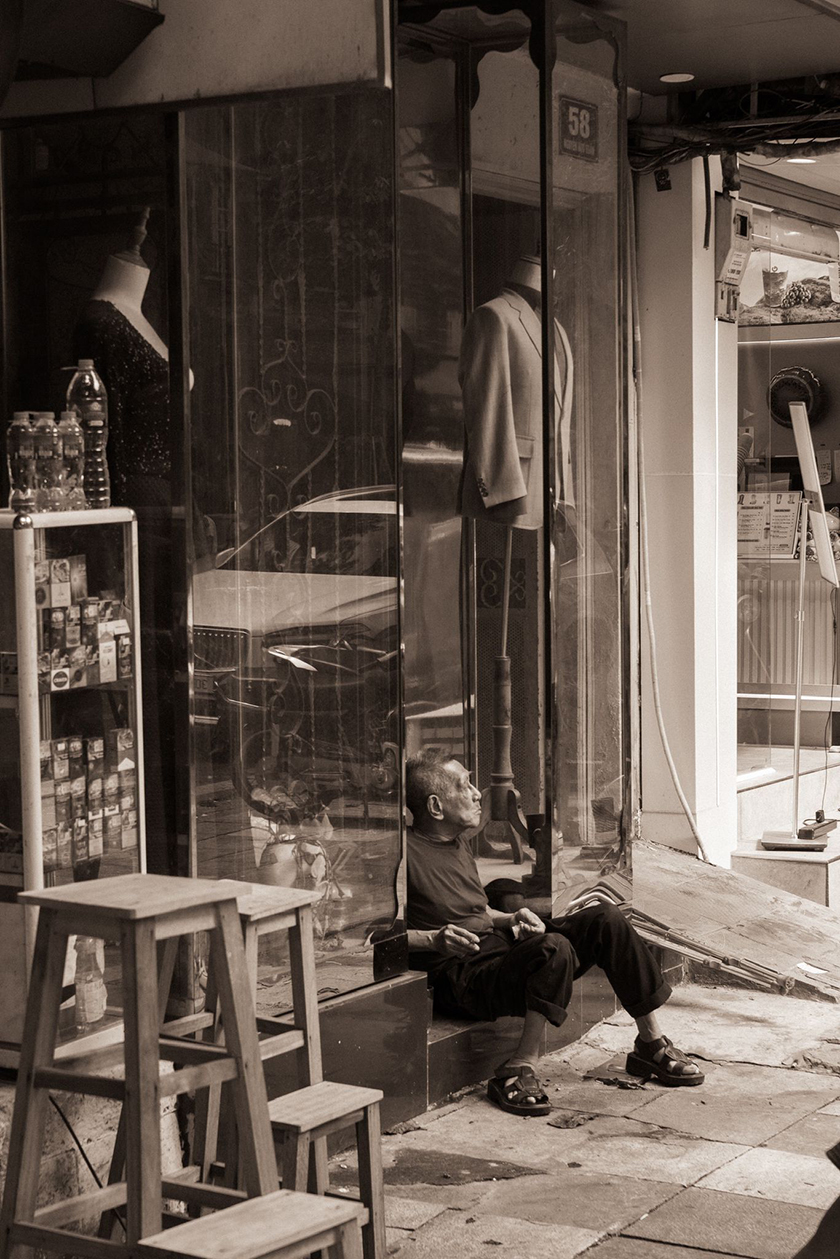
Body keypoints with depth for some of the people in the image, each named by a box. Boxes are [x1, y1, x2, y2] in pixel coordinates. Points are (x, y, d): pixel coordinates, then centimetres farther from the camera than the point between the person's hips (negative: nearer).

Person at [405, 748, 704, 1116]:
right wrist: (434, 939, -29)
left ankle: (651, 1044, 3)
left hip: (504, 947, 9)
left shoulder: (459, 842, 19)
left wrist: (511, 919, 9)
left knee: (604, 918, -3)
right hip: (466, 978, -9)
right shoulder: (405, 854, -12)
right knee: (555, 948, -34)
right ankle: (520, 1070, -29)